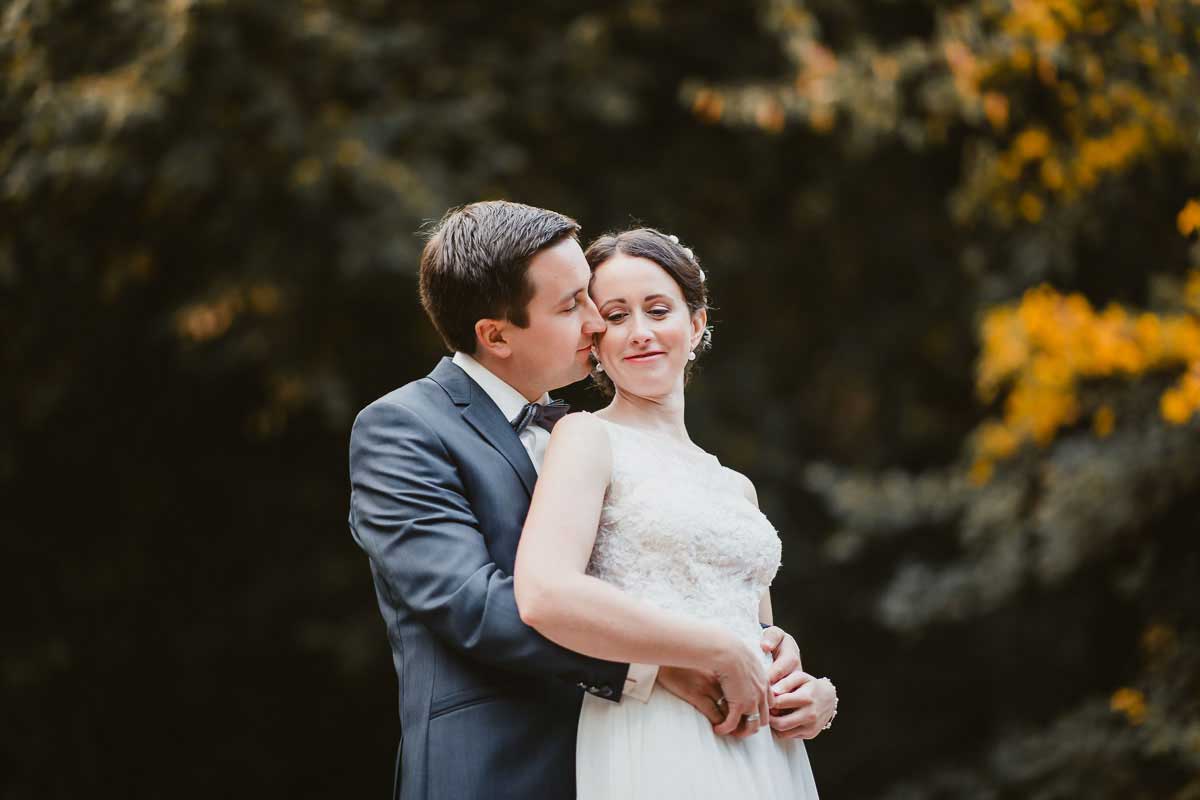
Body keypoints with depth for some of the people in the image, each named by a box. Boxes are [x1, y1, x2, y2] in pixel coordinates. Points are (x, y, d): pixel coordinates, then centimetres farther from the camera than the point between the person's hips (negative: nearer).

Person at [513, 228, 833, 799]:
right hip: (655, 752, -6)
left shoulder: (736, 487, 19)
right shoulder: (587, 438, -1)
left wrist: (811, 696, 1)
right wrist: (723, 653, -14)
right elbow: (544, 596, -19)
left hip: (763, 752, 6)